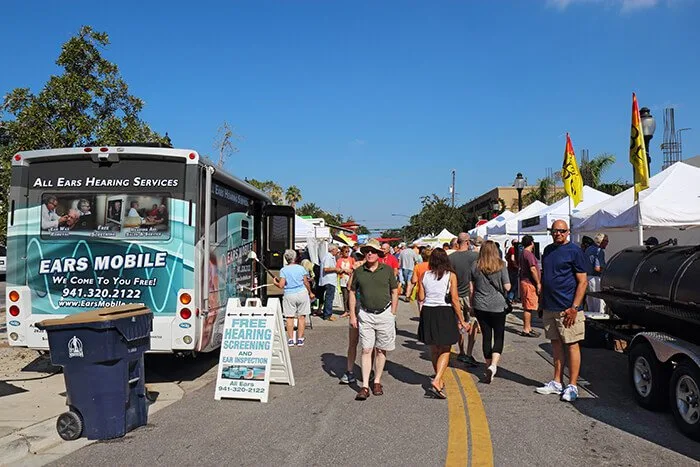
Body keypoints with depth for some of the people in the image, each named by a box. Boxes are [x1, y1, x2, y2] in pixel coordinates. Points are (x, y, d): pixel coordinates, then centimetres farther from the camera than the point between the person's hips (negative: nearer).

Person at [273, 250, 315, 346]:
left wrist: (275, 282, 12)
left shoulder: (283, 270, -4)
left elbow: (281, 285, -9)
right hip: (302, 293, 1)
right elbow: (306, 282, 3)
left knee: (289, 317, 5)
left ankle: (290, 339, 4)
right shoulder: (301, 268, 1)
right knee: (301, 317, 6)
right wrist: (310, 293, 18)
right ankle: (300, 339, 6)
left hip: (289, 295, -1)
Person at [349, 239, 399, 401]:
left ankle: (377, 382, 22)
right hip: (365, 315, 0)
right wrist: (352, 315, 4)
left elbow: (395, 292, 5)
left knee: (381, 350, 9)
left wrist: (392, 314, 1)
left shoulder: (387, 270, -2)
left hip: (385, 314, 0)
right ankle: (365, 386, 0)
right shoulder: (358, 271, 1)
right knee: (366, 350, -2)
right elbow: (352, 292, 9)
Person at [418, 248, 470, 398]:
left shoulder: (425, 275, 2)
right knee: (445, 350, 5)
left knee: (434, 349, 17)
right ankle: (436, 381, -13)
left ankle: (439, 381, 30)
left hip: (428, 312, 3)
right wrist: (461, 320, -3)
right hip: (445, 313, -3)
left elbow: (421, 298, 3)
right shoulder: (451, 275, -5)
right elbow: (454, 299, -9)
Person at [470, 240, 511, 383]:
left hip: (480, 306, 2)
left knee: (486, 336, 11)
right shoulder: (501, 265, -6)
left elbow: (471, 287, 5)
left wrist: (472, 304, 15)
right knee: (499, 336, 4)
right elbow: (507, 287, -6)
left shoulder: (475, 266, 1)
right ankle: (493, 365, -14)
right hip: (497, 306, -2)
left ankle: (489, 365, 19)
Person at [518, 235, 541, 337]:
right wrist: (538, 283, -17)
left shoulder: (523, 253, 16)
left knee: (528, 307, 14)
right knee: (528, 307, -7)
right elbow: (533, 269, -21)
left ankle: (528, 328, 21)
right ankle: (526, 330, -4)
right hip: (529, 283, -10)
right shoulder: (529, 254, -15)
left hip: (525, 282, 10)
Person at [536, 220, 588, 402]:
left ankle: (572, 386, 7)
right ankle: (557, 383, 22)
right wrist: (542, 303, 14)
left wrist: (574, 308, -17)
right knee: (556, 344, 13)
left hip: (567, 309, -7)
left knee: (571, 345, 1)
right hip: (549, 308, 7)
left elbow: (582, 282, -10)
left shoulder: (574, 251, -7)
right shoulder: (548, 250, 13)